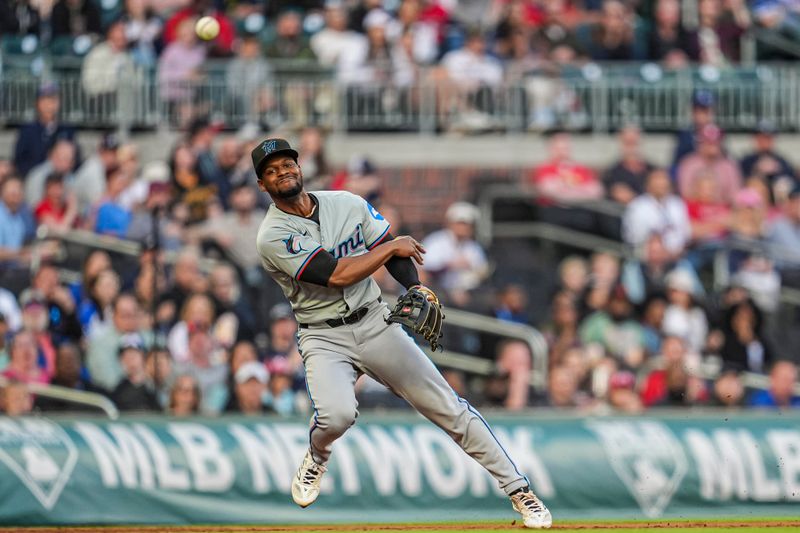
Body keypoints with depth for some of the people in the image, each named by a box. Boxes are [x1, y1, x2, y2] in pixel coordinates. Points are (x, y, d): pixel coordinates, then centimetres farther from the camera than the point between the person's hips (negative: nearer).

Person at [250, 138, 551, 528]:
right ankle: (316, 459, 6)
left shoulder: (347, 204, 3)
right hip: (325, 339, -3)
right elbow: (336, 275, -21)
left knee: (447, 406, -2)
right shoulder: (273, 236, -13)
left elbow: (394, 253, 9)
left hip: (376, 323, 3)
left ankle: (517, 489, 4)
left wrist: (415, 287, -11)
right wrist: (392, 247, -13)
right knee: (337, 414, -31)